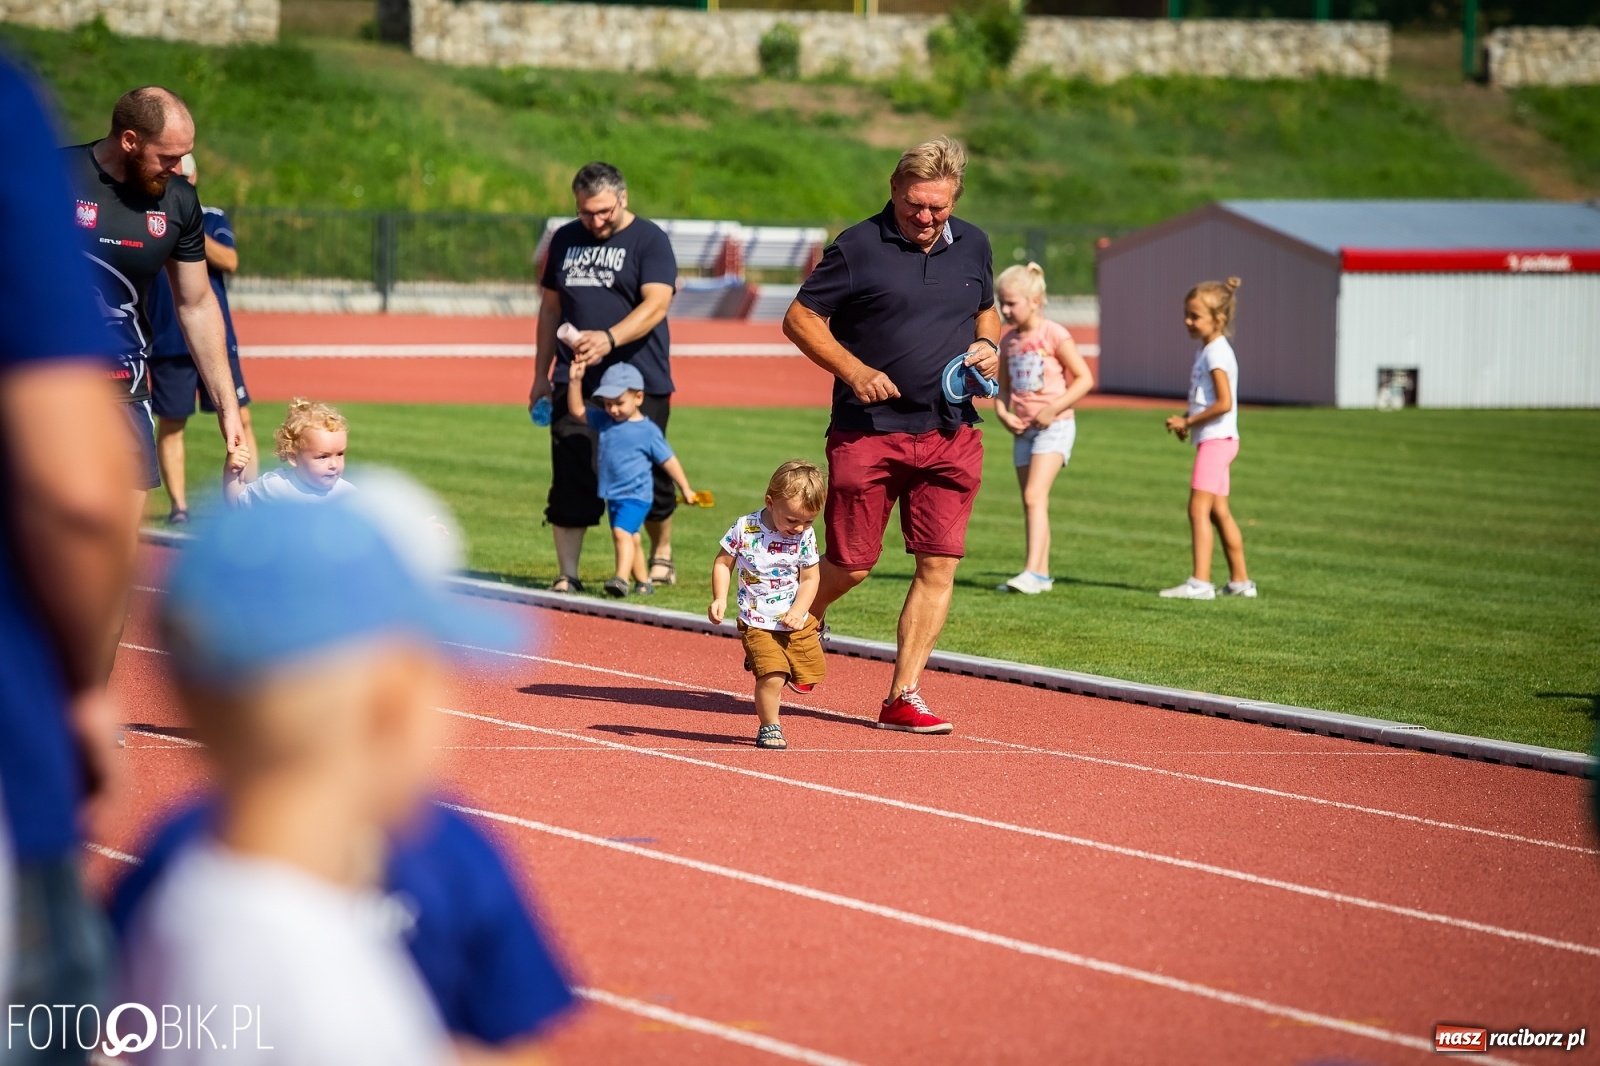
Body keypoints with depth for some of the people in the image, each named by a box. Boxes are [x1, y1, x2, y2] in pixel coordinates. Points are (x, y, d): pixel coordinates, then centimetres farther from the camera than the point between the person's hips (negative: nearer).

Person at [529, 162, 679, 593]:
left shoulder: (649, 240, -3)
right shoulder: (565, 240, 13)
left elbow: (656, 304, -16)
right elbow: (550, 308, 20)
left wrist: (609, 338, -31)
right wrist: (541, 374, 16)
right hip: (575, 381, 4)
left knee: (648, 480, 4)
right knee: (570, 482, -5)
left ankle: (662, 555, 29)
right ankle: (567, 575, 0)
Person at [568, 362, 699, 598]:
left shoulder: (648, 431, -9)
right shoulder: (604, 421, 5)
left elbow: (668, 461, -2)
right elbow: (577, 410, 9)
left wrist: (685, 489, 2)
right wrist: (575, 381, -3)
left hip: (636, 496, -7)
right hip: (613, 496, 7)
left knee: (622, 532, -25)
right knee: (630, 539, 16)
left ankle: (621, 579, -35)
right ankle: (643, 582, 28)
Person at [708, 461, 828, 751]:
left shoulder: (805, 536, -6)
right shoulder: (745, 529, -13)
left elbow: (809, 578, -1)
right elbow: (723, 563, -2)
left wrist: (798, 611, -16)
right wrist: (720, 599, -14)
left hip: (796, 622, 4)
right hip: (758, 624, -4)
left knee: (808, 679, 10)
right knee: (772, 677, -20)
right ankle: (769, 728, 2)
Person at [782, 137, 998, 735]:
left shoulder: (972, 246, 11)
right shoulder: (858, 248, -5)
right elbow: (800, 317, -2)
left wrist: (988, 346, 4)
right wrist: (854, 371, -14)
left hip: (952, 435, 4)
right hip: (869, 431, -4)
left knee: (939, 565, -4)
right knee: (851, 565, 0)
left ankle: (903, 697, 1)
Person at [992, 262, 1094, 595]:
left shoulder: (1054, 335, -10)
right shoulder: (1008, 340, 9)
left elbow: (1085, 378, -10)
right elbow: (1003, 386, 18)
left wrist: (1054, 408, -18)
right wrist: (1002, 412, -2)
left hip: (1054, 426, -7)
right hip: (1023, 428, 7)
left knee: (1035, 496, -19)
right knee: (1031, 503, 9)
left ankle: (1033, 572, -26)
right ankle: (1042, 575, 16)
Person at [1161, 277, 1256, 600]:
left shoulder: (1216, 353, -15)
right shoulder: (1207, 351, 15)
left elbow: (1224, 403, -24)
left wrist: (1188, 421, -17)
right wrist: (1188, 421, 9)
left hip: (1216, 438, -11)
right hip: (1215, 439, 11)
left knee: (1198, 509, -13)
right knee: (1219, 513, 14)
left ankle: (1200, 582, -17)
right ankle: (1240, 581, 20)